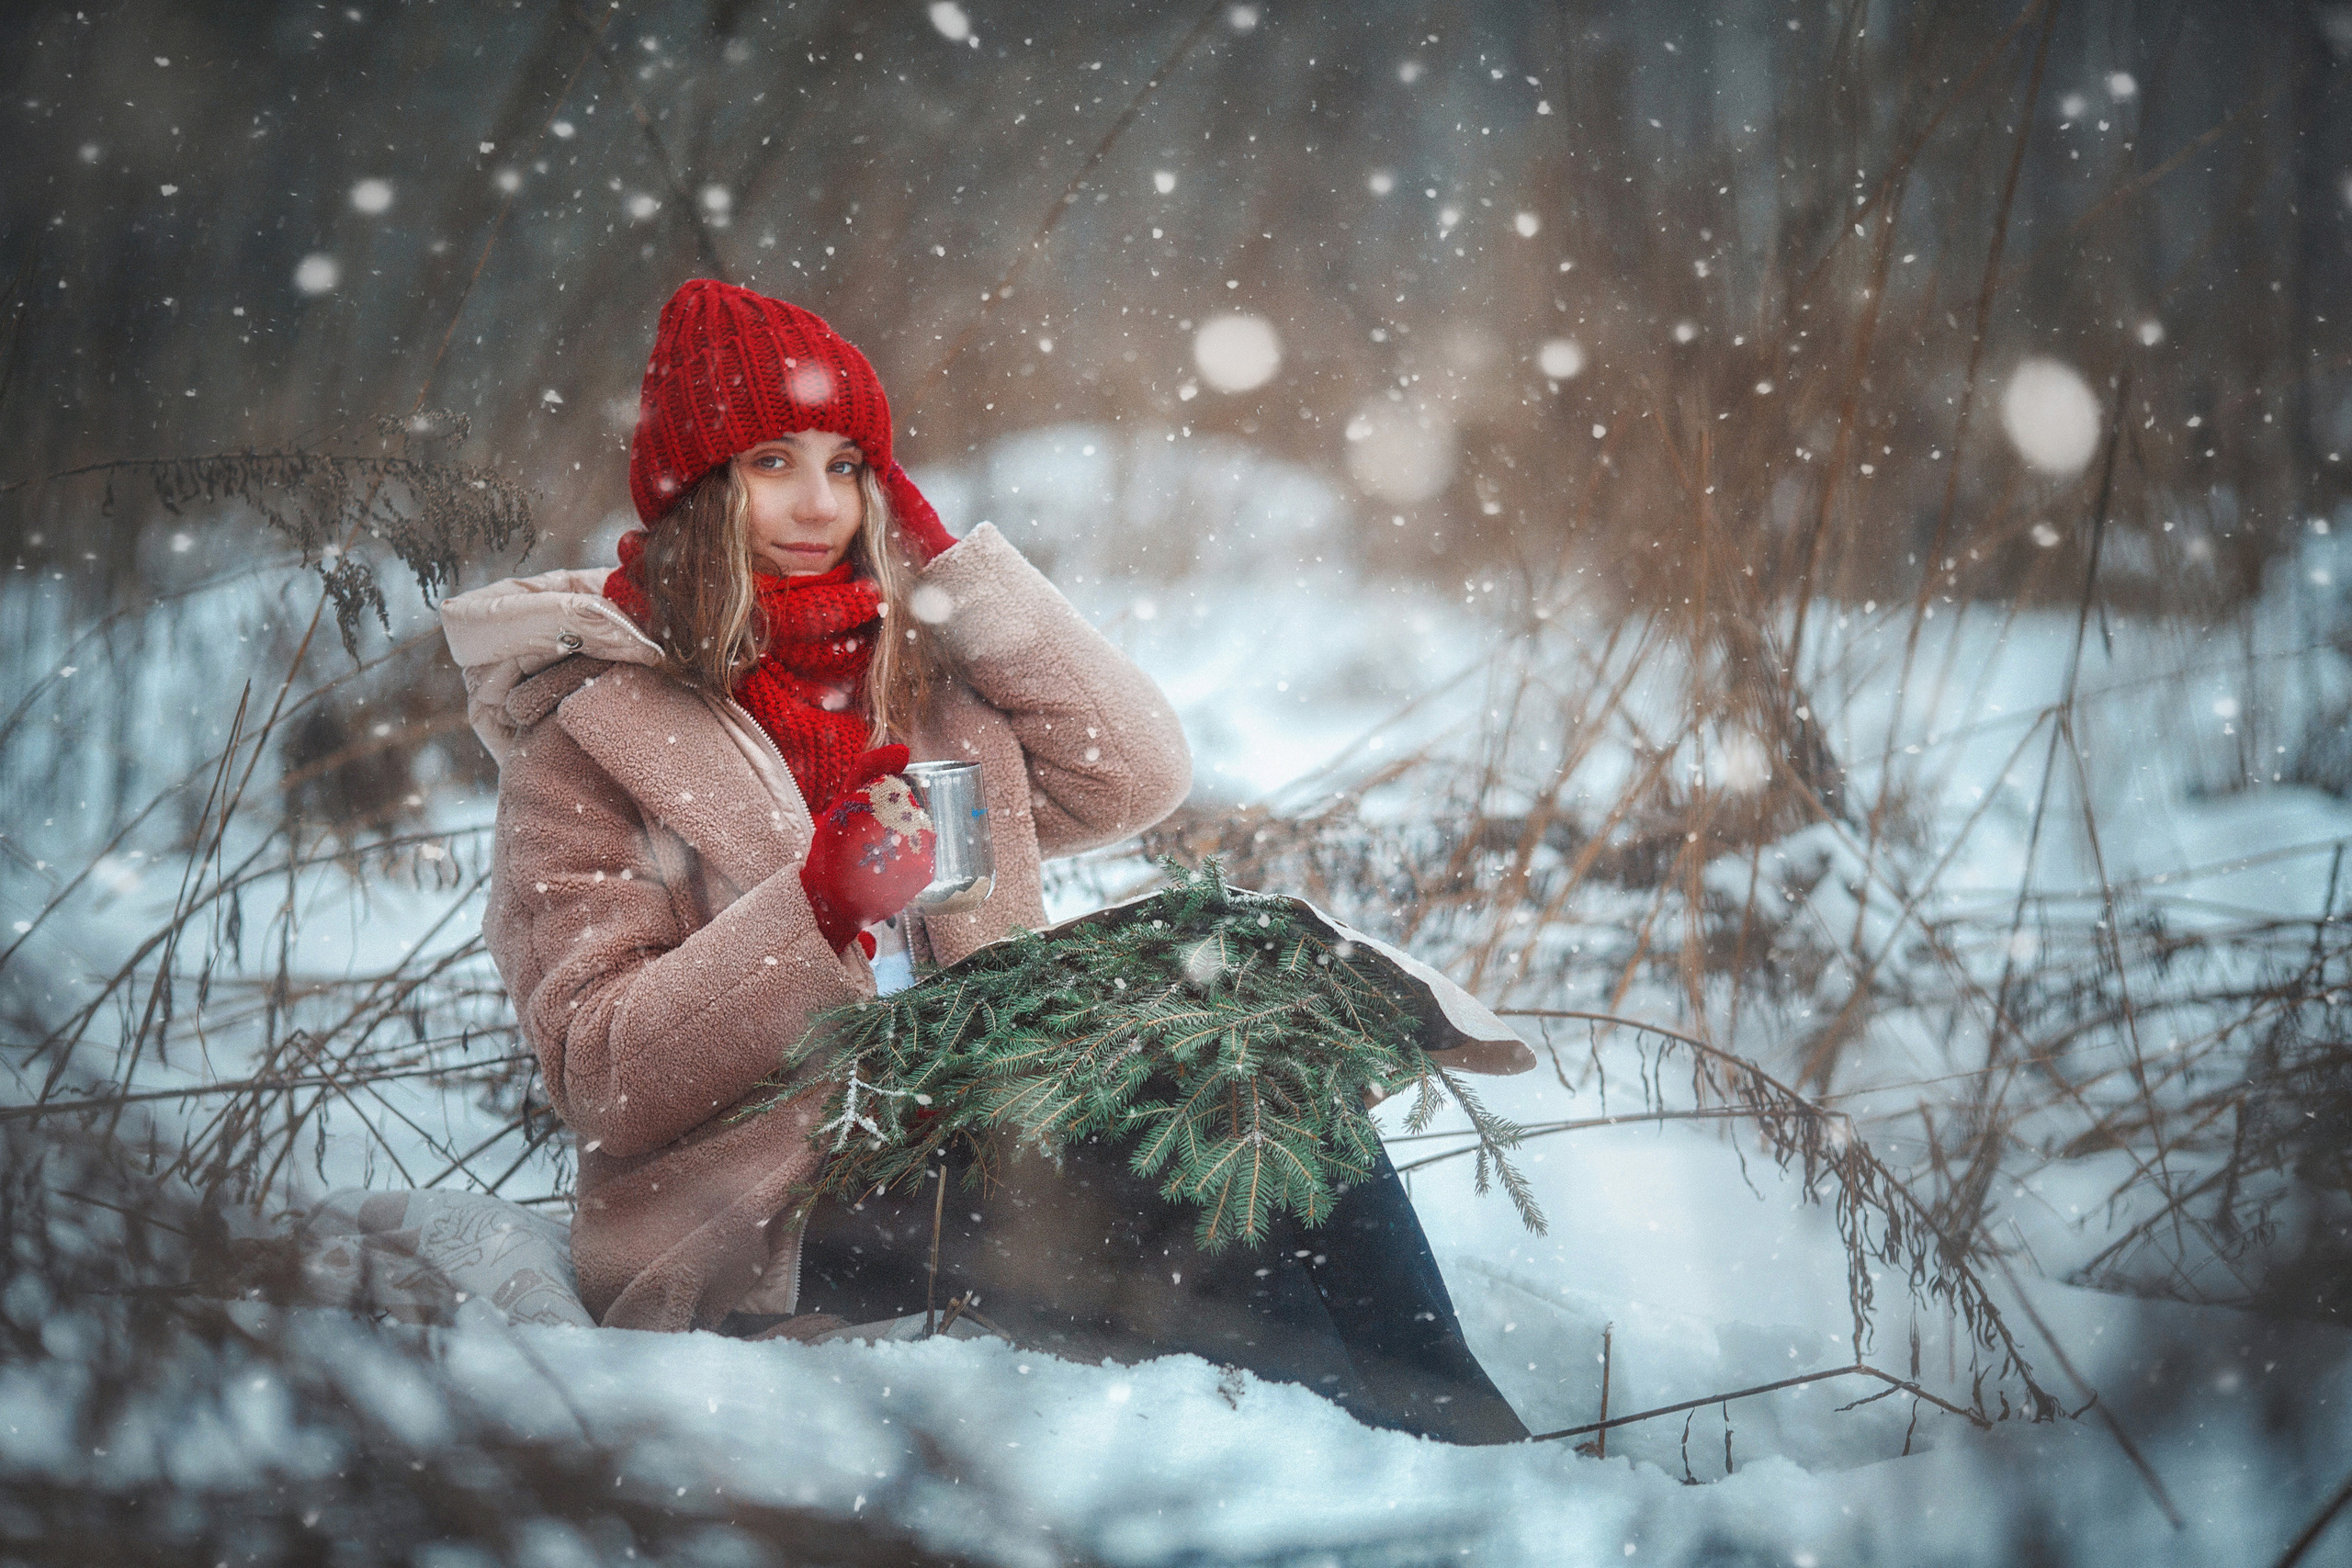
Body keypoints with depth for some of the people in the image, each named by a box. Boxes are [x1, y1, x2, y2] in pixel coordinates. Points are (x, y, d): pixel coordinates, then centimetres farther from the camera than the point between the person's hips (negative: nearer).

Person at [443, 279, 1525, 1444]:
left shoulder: (916, 675, 20)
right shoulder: (588, 732, 3)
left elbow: (1137, 775, 8)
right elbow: (599, 1078, -6)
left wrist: (945, 562, 8)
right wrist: (816, 909, -19)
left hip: (986, 1159, 6)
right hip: (757, 1241, -6)